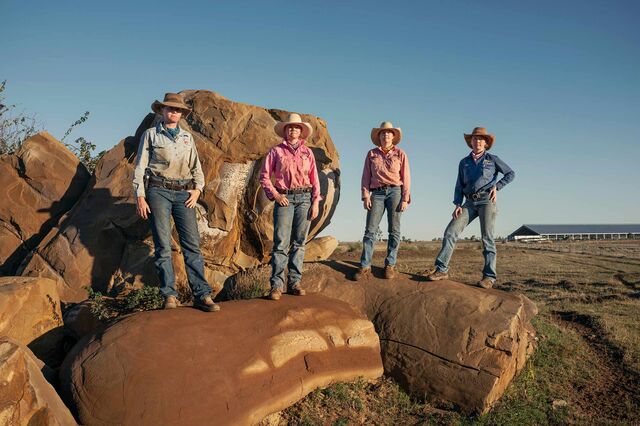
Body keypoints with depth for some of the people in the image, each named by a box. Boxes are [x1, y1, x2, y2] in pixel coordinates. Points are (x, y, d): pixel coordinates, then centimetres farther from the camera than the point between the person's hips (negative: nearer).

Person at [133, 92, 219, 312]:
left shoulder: (187, 137, 19)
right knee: (163, 246, -3)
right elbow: (140, 167, 6)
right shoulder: (150, 134, 10)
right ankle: (170, 296, 2)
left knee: (192, 243, -5)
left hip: (184, 193, 2)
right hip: (158, 191, -2)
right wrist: (140, 196, -3)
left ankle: (202, 295, -6)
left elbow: (196, 166, 19)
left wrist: (197, 189, 3)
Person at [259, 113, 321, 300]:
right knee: (281, 242, -9)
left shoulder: (308, 152, 15)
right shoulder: (276, 151, 8)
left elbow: (314, 179, 12)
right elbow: (264, 176, 6)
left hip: (305, 198, 3)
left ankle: (294, 282, 9)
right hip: (284, 198, -2)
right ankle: (276, 284, -7)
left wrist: (316, 202, 2)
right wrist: (275, 195, -6)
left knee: (299, 242, 3)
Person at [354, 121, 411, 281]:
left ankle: (390, 266, 7)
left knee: (394, 230, 0)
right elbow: (366, 176, 8)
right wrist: (366, 196, -2)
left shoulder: (400, 154, 7)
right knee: (370, 230, -6)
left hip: (395, 191, 0)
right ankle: (365, 267, -6)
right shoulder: (372, 154, 11)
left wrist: (405, 199, -4)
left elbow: (405, 177, 4)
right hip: (377, 193, 1)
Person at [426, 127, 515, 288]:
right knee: (450, 232, -10)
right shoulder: (464, 162, 16)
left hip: (486, 201, -3)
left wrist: (496, 186, -2)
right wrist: (458, 205, 0)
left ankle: (489, 276, -5)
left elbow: (510, 174, 12)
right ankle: (442, 269, -11)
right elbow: (459, 186, 12)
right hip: (470, 203, 3)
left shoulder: (492, 159, 9)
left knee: (487, 238, -8)